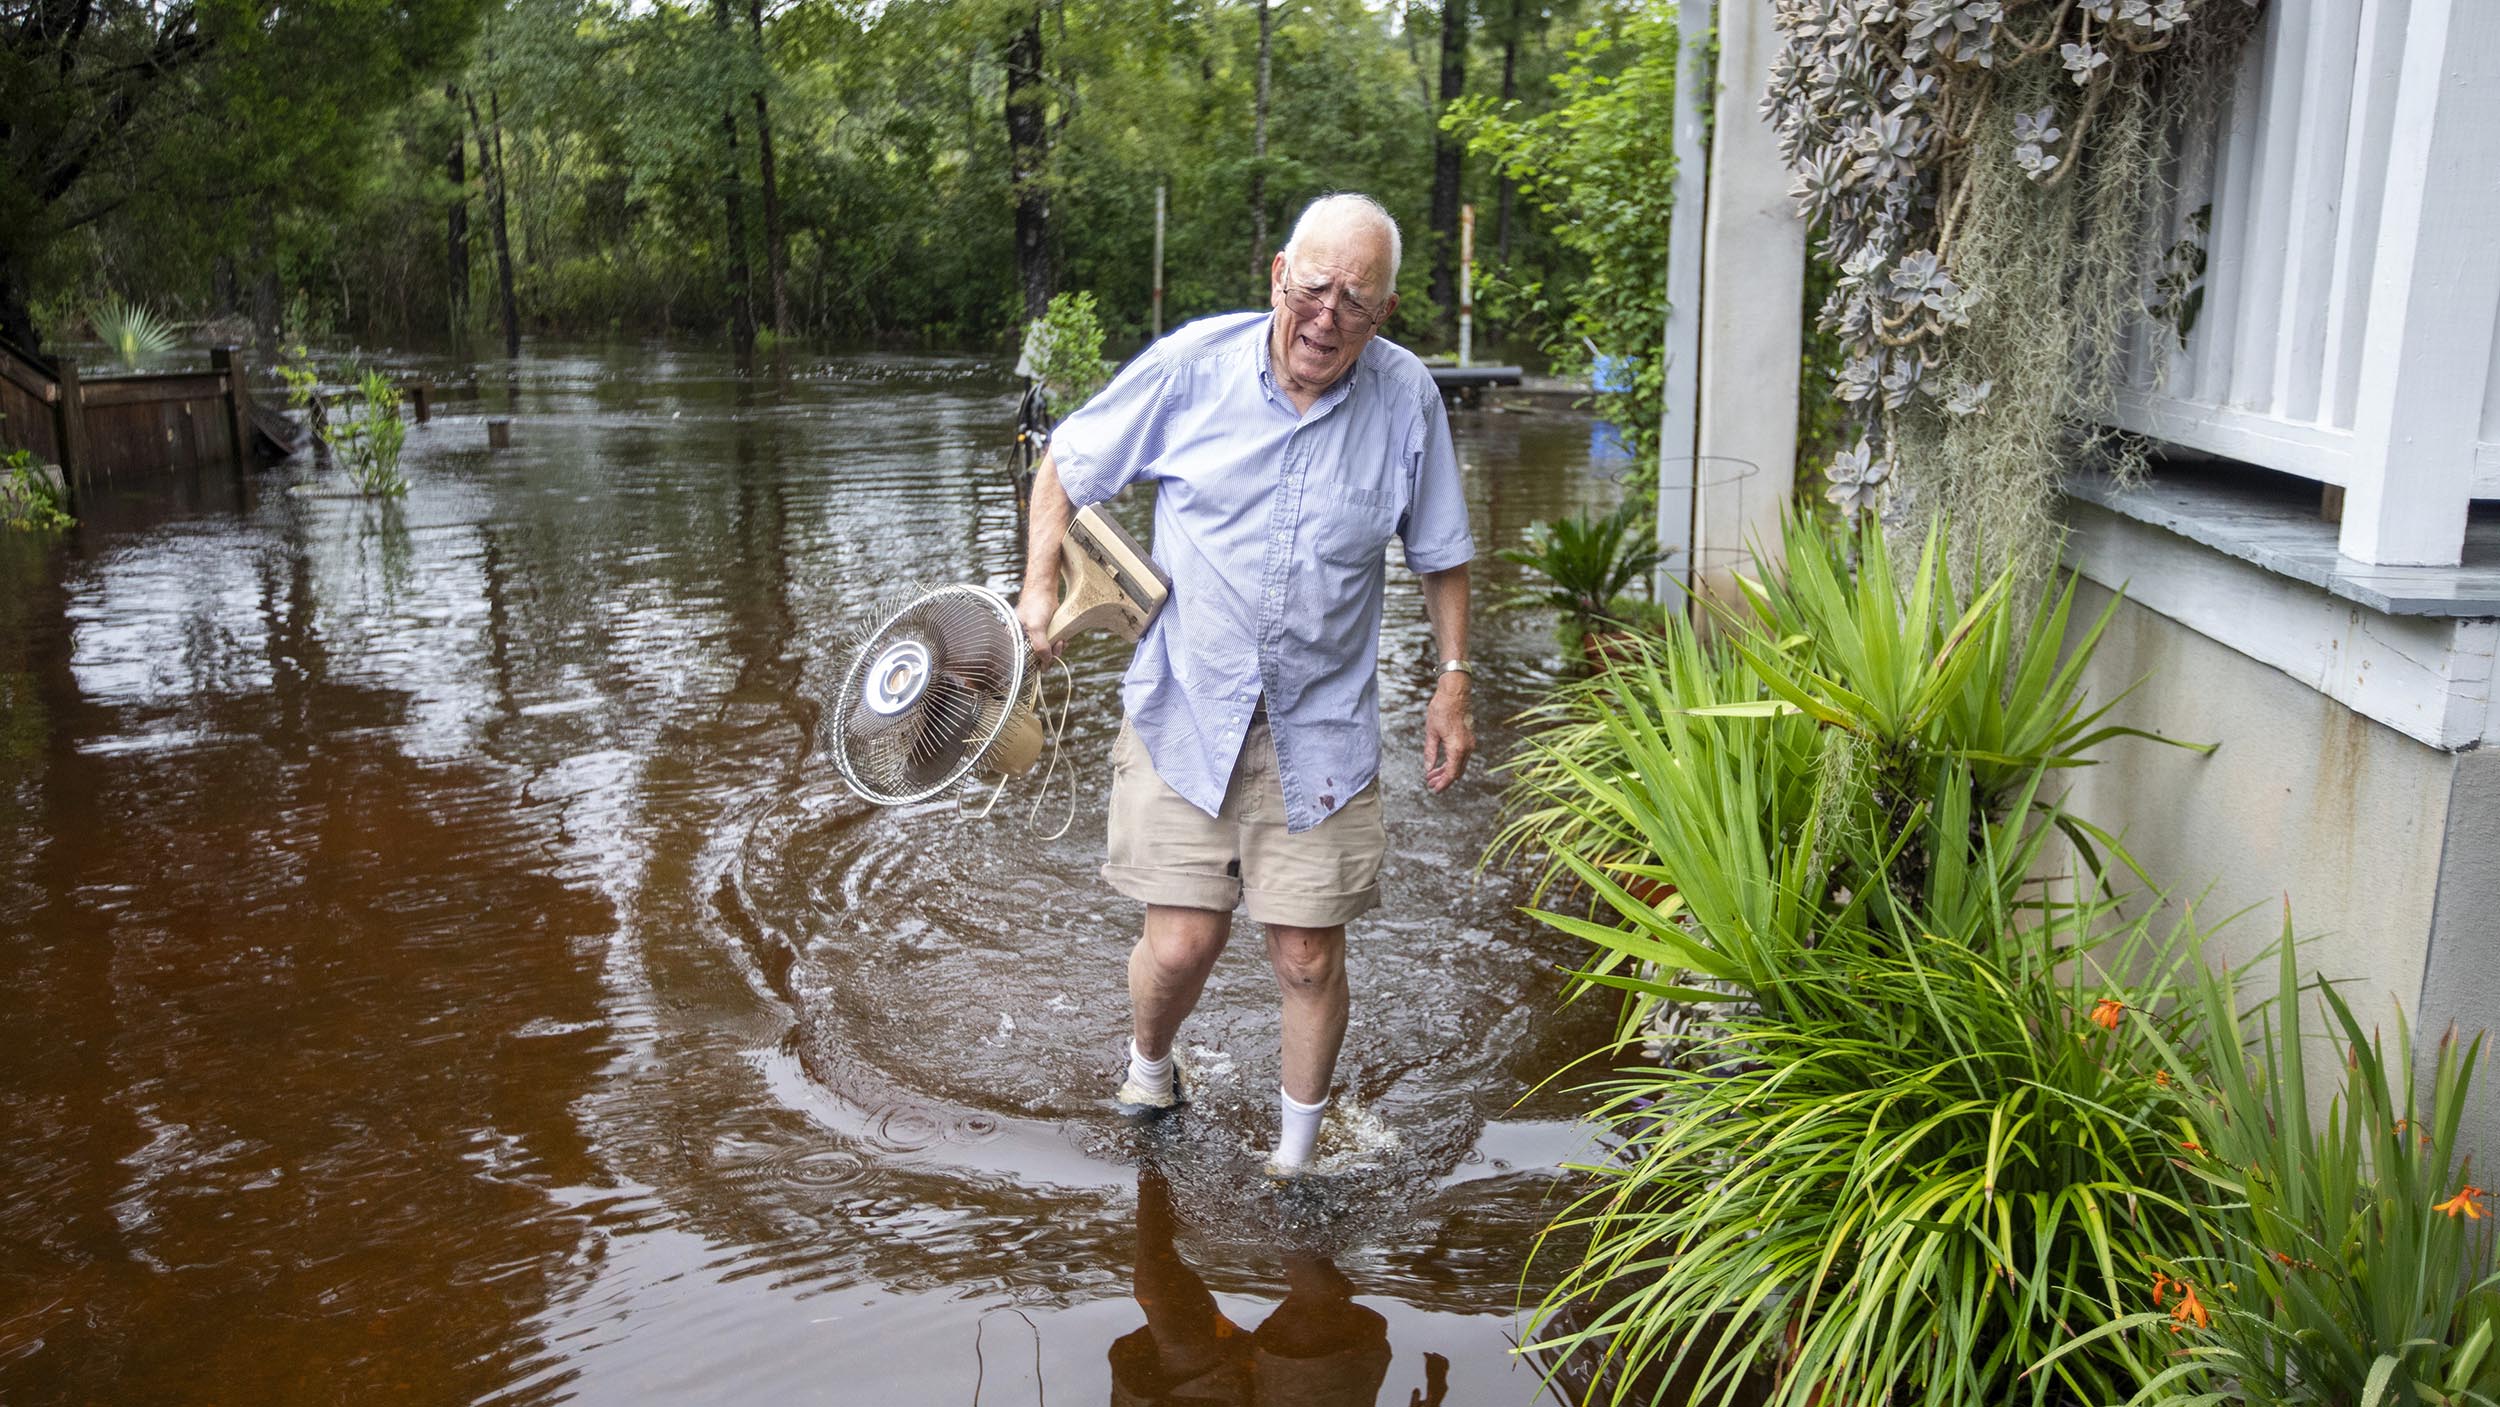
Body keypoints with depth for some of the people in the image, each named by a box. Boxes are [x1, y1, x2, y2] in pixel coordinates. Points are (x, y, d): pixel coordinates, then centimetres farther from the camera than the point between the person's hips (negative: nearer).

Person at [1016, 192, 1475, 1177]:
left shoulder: (1409, 399, -2)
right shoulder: (1192, 365, -6)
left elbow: (1439, 553, 11)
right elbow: (1067, 465, 7)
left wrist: (1453, 680, 7)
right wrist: (1040, 587, -3)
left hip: (1323, 731, 1)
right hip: (1184, 712, 0)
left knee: (1308, 959, 3)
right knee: (1181, 945, -1)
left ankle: (1296, 1156, 28)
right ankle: (1149, 1071, 35)